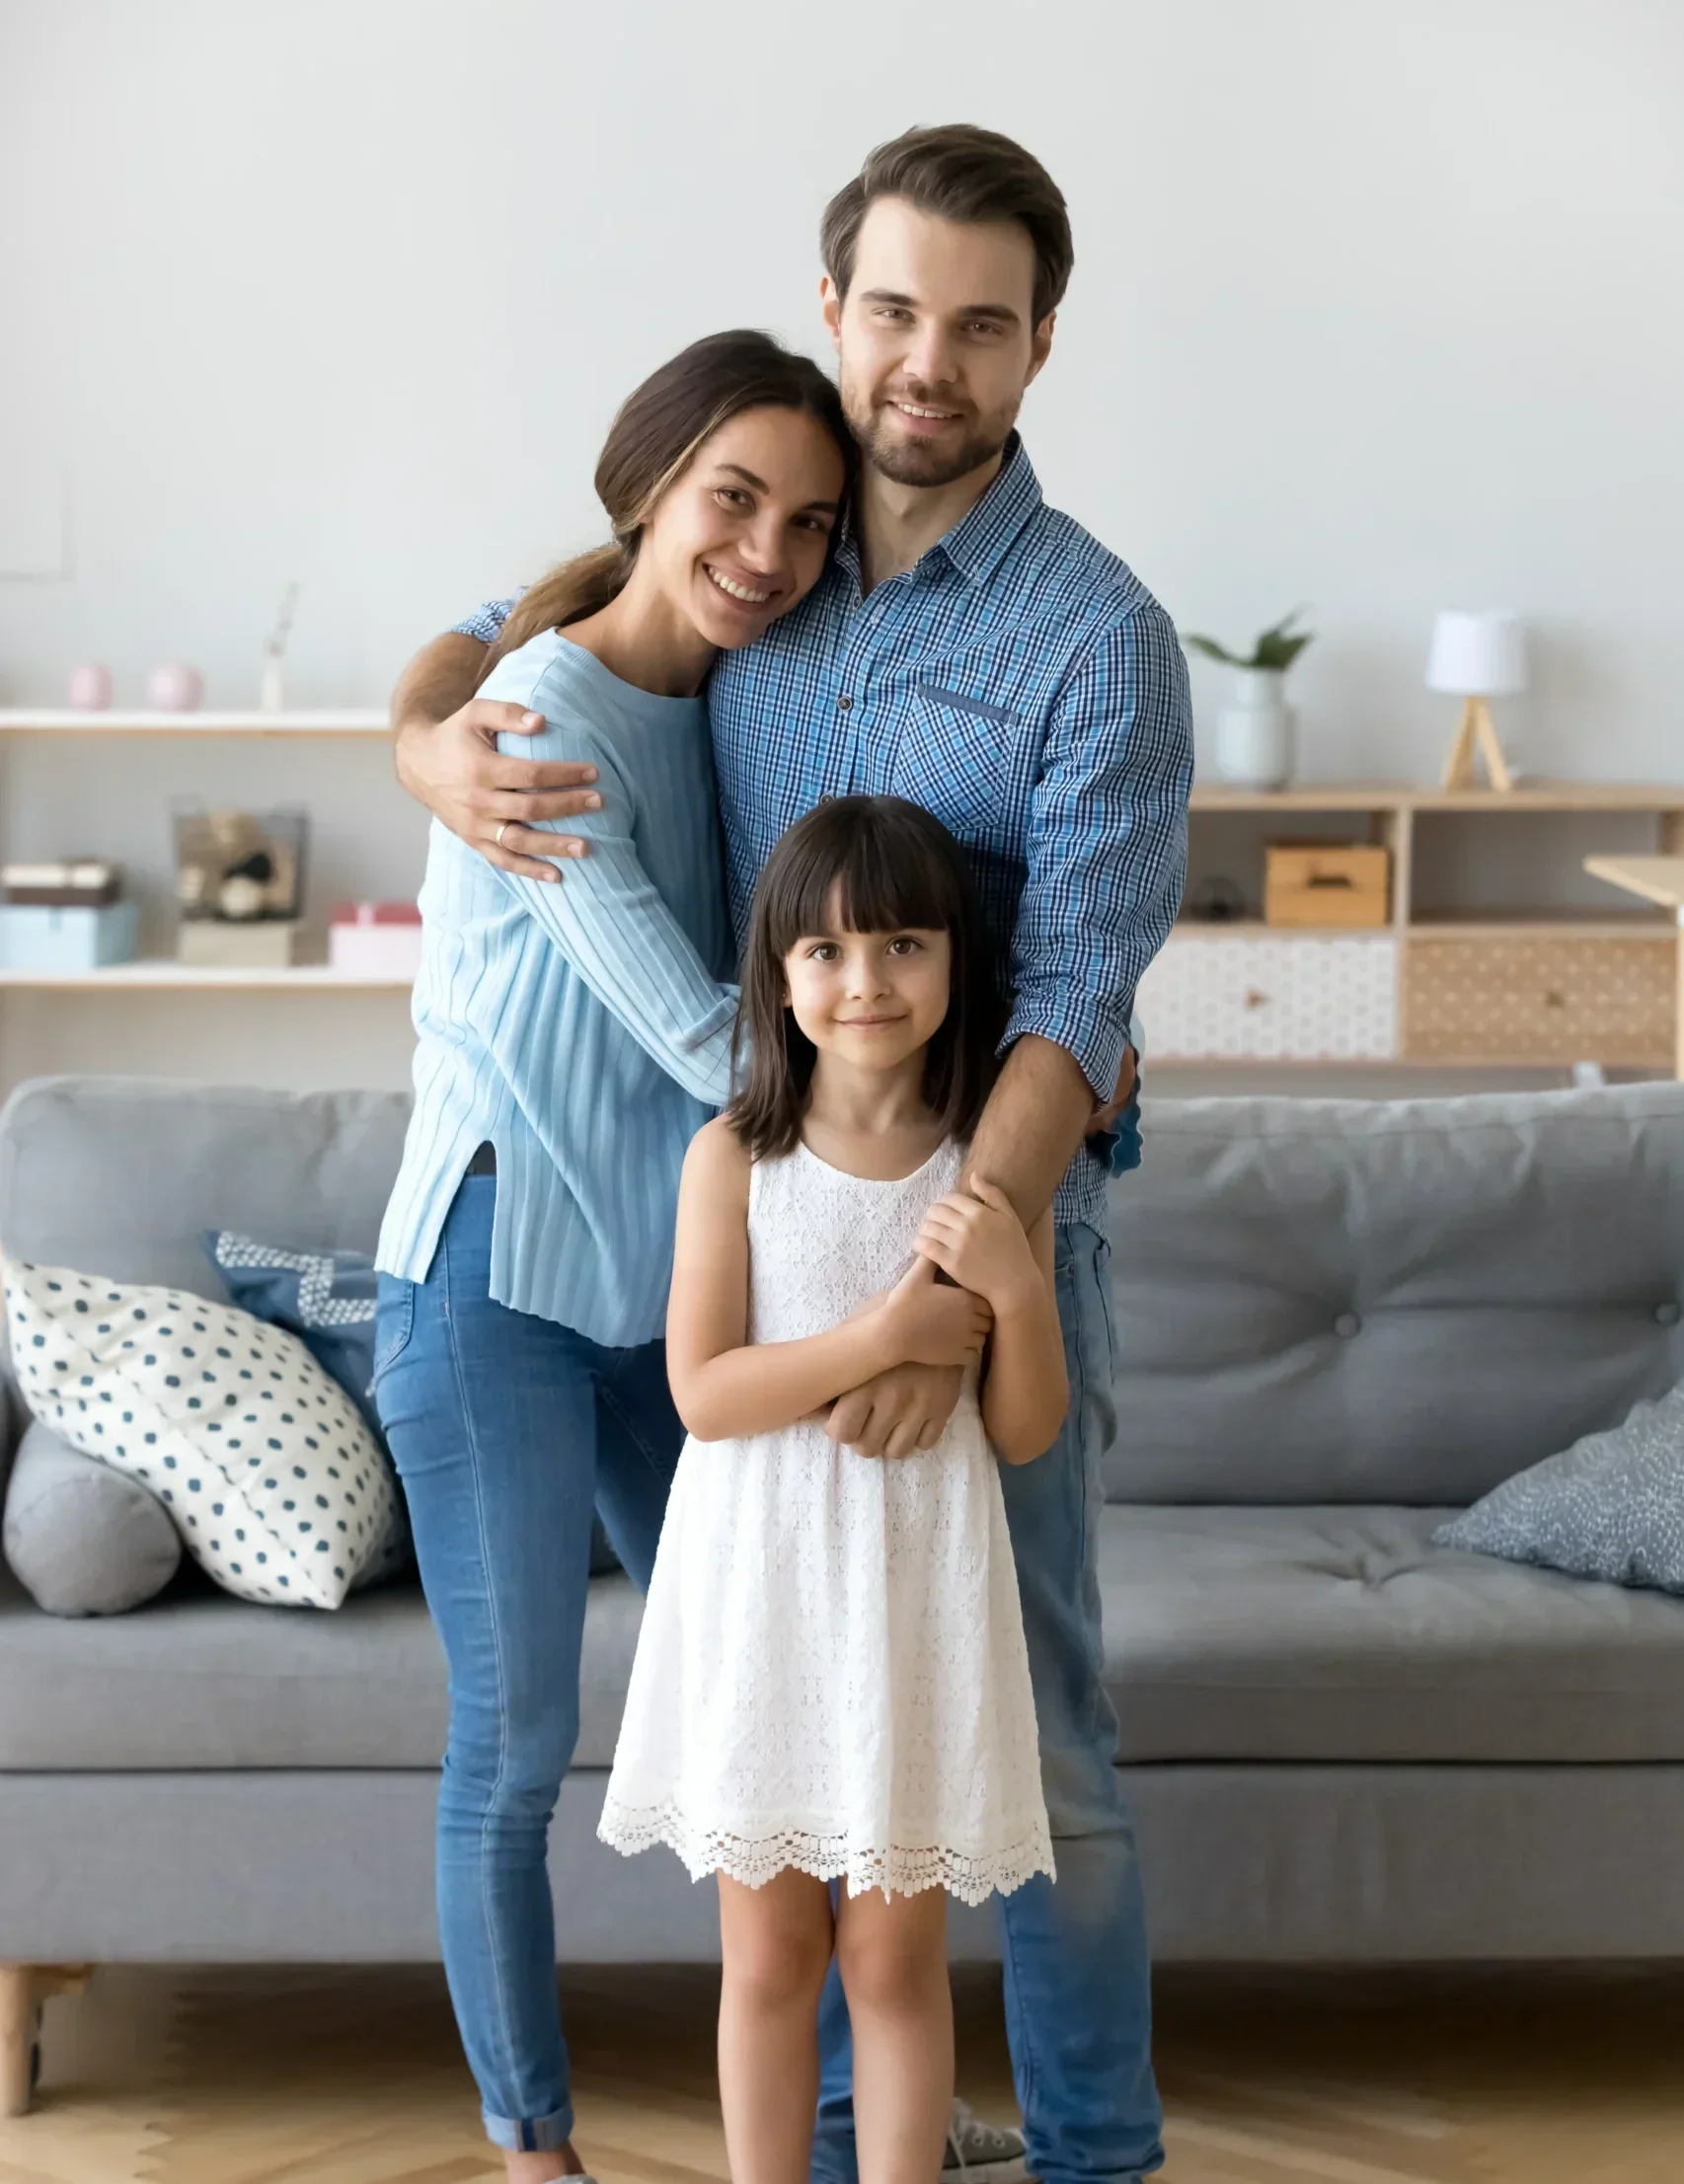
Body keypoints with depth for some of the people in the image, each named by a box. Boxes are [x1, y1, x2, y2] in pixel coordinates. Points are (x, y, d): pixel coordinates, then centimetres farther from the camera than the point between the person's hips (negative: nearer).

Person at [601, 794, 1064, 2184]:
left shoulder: (993, 1168, -1)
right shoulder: (735, 1156, -4)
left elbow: (1027, 1432, -1)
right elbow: (703, 1390, -12)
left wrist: (1018, 1290, -18)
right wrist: (882, 1338, -21)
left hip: (917, 1589, 0)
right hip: (762, 1583, 0)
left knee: (896, 1953, 8)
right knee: (770, 1950, 10)